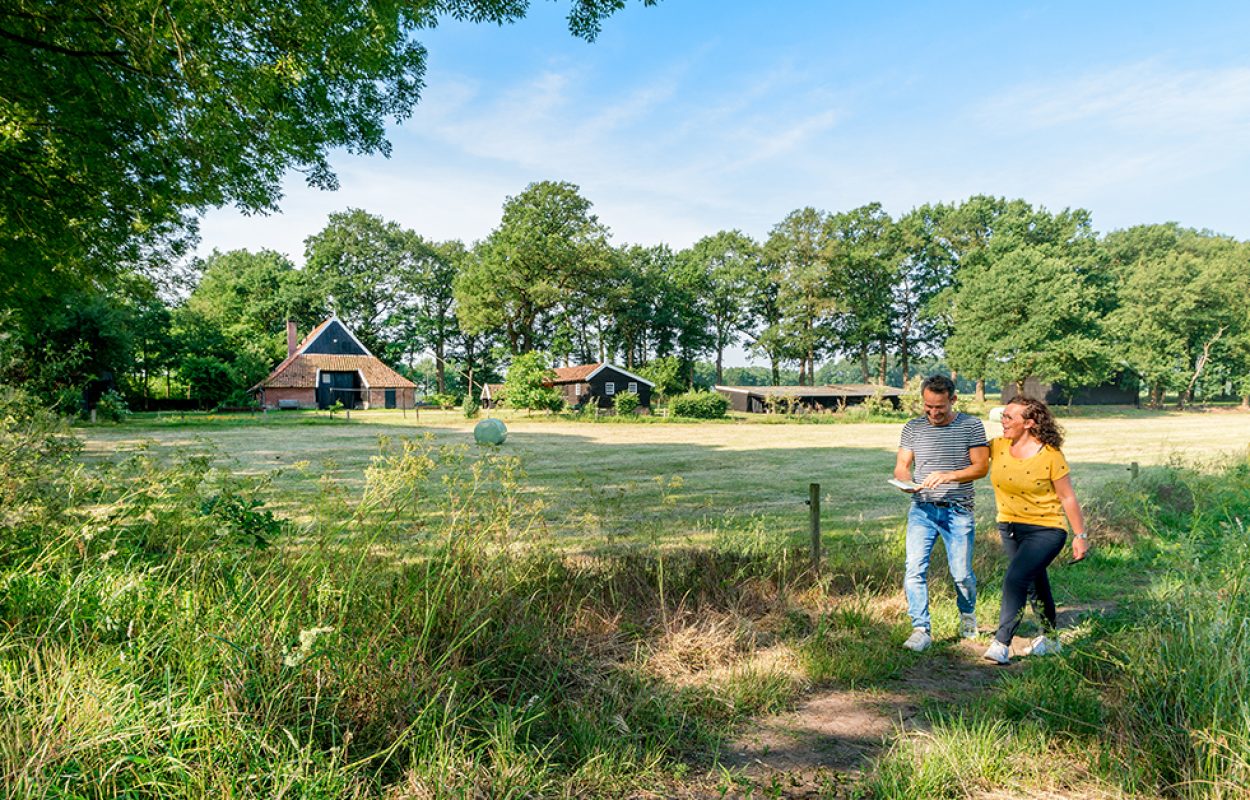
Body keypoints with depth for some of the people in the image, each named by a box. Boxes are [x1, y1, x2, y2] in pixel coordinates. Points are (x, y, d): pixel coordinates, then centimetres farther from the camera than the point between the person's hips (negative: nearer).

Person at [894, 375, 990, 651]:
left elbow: (981, 467, -4)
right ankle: (921, 629, -2)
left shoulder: (971, 426, 1)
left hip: (958, 511, -1)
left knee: (961, 573, 4)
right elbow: (901, 466, 7)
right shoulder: (912, 427, 7)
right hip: (922, 509, 2)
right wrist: (906, 482, -16)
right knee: (914, 569, -10)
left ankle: (967, 614, 35)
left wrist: (948, 476, -20)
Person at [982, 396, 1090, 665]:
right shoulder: (998, 446, -5)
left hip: (1045, 530, -6)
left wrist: (1080, 536, -5)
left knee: (1015, 580, -21)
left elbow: (1067, 497, -10)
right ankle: (1050, 638, 40)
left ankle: (1001, 644, -14)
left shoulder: (1050, 455, -17)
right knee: (1035, 583, 21)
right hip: (1009, 527, 6)